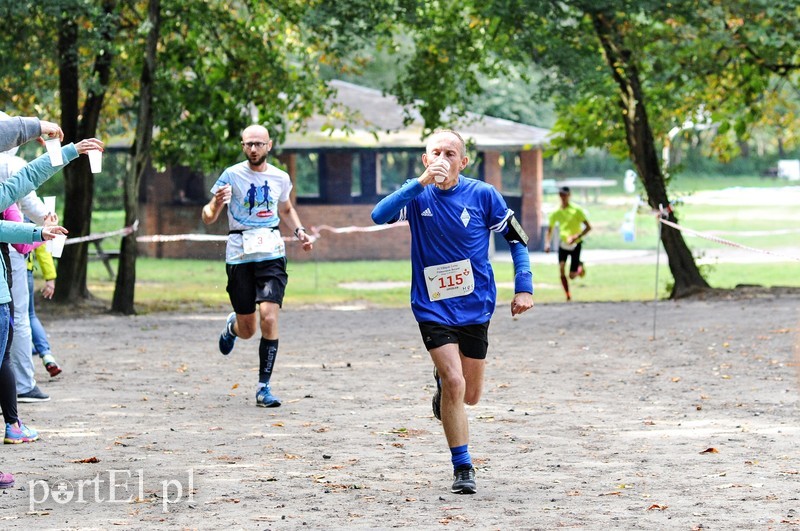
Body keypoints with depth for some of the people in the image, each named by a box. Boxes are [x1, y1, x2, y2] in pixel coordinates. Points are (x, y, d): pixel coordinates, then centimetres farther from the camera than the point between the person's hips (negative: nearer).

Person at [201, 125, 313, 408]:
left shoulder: (280, 178, 6)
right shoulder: (232, 175, -4)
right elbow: (208, 218, -2)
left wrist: (299, 231, 9)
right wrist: (216, 205, -24)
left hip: (272, 254, 1)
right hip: (239, 255, -1)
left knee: (269, 318, -17)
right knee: (247, 331, 5)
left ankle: (264, 387, -8)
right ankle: (233, 324, 44)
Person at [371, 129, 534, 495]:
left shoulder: (482, 195, -6)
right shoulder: (417, 196, -6)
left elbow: (516, 238, 4)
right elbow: (379, 215, -24)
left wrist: (523, 288, -4)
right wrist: (422, 183, -31)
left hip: (475, 307, 2)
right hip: (433, 308, -2)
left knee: (470, 395, 10)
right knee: (453, 383, -16)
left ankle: (442, 381, 47)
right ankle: (462, 468, -2)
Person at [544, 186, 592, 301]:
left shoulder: (576, 210, -11)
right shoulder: (556, 213, 0)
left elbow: (588, 227, -11)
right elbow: (550, 230, 10)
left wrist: (576, 237, -24)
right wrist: (547, 243, -6)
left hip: (575, 244, -3)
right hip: (563, 243, 3)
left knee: (572, 275, -4)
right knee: (561, 268, -18)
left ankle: (580, 266, 32)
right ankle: (568, 295, -5)